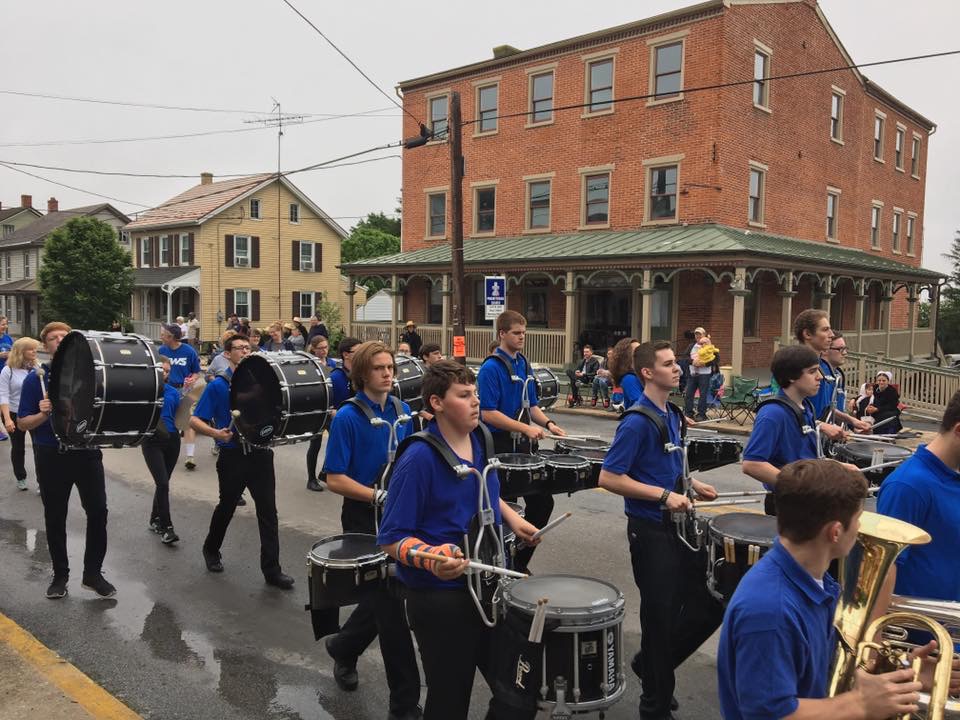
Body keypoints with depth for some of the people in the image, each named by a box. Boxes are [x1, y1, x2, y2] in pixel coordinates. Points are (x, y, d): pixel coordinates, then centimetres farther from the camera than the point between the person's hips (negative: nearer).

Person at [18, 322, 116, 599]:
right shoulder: (35, 379, -4)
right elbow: (22, 424, -3)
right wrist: (43, 414, -21)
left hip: (87, 451, 1)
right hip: (52, 456, -1)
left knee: (98, 511, 2)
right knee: (55, 517, 10)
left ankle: (93, 573, 16)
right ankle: (60, 574, 26)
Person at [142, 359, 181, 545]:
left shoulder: (173, 392, 7)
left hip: (171, 440, 4)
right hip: (152, 441, -4)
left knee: (163, 483, 14)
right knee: (163, 484, -12)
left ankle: (155, 520, 31)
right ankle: (166, 528, -7)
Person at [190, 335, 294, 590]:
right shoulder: (218, 385, -5)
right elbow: (195, 420, -7)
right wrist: (215, 433, -24)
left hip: (260, 453, 2)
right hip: (232, 456, -2)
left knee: (268, 511, -1)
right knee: (226, 507, 16)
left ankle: (272, 569, 5)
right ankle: (211, 550, 43)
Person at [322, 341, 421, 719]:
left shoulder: (401, 410, 3)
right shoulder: (348, 417, -15)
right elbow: (334, 480, -17)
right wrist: (380, 497, -24)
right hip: (365, 520, -6)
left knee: (385, 596, 18)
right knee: (389, 604, -1)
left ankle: (343, 649, 46)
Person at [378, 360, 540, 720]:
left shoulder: (479, 440, 1)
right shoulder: (419, 459, -21)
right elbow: (391, 539, -20)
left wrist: (512, 519, 7)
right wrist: (432, 558, -37)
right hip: (439, 596, -7)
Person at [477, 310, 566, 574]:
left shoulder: (523, 364, 10)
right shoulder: (491, 368, -14)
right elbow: (488, 413, -20)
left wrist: (548, 423, 0)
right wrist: (526, 428, -23)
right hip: (501, 446, -8)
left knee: (542, 501, 10)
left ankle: (520, 561, 24)